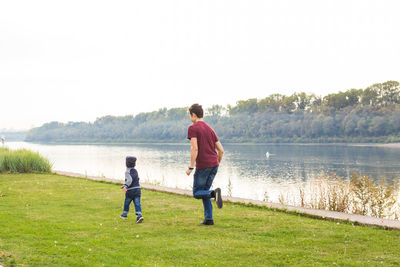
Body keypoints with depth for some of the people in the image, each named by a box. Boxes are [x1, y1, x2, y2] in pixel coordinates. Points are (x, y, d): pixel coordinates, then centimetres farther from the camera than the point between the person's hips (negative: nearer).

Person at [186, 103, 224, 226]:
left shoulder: (192, 128, -5)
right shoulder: (210, 129, 16)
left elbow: (194, 148, -15)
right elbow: (221, 150, 14)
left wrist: (191, 167, -13)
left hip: (202, 166, -7)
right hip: (214, 165, 7)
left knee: (197, 193, 5)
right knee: (204, 191, 17)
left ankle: (215, 193, -23)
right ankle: (208, 219, 12)